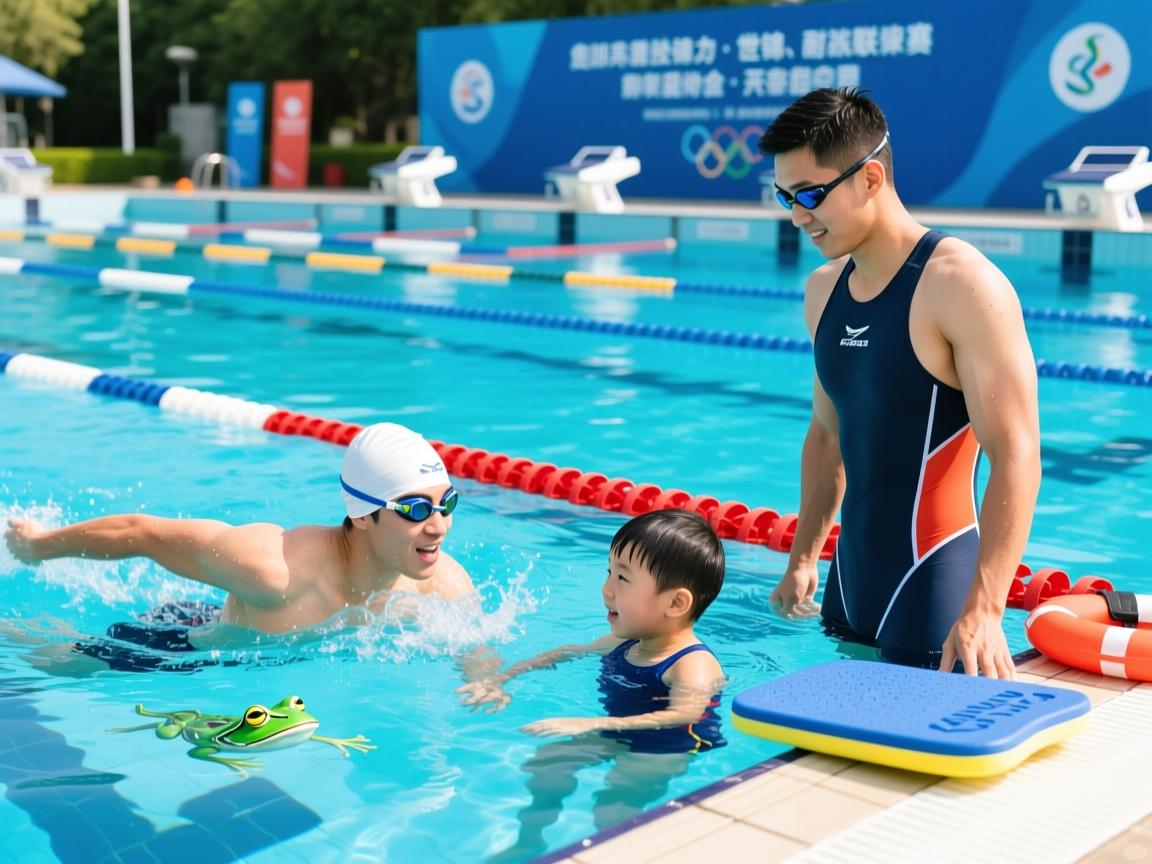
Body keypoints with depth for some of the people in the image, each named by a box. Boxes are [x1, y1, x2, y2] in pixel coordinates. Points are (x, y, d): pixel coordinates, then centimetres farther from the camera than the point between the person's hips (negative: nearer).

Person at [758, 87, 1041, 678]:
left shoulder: (962, 286, -16)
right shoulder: (824, 289, 8)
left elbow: (1016, 456, -21)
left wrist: (984, 611, -28)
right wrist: (803, 558, 16)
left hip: (932, 583, -7)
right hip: (850, 576, 7)